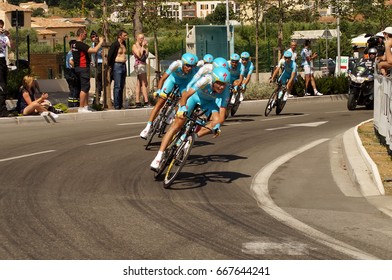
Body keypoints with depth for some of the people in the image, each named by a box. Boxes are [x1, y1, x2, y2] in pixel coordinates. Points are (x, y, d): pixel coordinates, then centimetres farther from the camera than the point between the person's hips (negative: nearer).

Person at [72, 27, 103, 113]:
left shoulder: (74, 44, 12)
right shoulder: (81, 45, -18)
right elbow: (94, 50, -24)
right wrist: (100, 42, -11)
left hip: (78, 67, 10)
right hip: (83, 68, -10)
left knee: (85, 87, 15)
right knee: (84, 88, -8)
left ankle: (85, 106, 19)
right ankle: (81, 108, -9)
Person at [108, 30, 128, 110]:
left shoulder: (124, 44, 14)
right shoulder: (115, 44, -11)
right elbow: (110, 56, -11)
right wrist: (111, 66, -5)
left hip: (123, 66, 8)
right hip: (117, 66, -8)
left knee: (122, 86, 9)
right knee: (117, 86, -9)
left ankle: (120, 104, 14)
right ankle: (116, 105, -8)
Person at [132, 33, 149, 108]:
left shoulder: (141, 46, 18)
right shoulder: (135, 46, -5)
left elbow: (146, 56, 13)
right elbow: (139, 55, -17)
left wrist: (146, 47, 6)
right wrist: (142, 46, -12)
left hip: (143, 65, 9)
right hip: (139, 65, -9)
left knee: (139, 84, 6)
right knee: (144, 83, -14)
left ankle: (138, 102, 5)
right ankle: (146, 101, -18)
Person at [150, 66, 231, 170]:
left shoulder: (225, 91, -30)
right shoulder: (206, 80, -38)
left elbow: (222, 114, -29)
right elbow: (185, 95, -42)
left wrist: (217, 126, -47)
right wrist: (183, 109, -58)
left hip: (209, 101, 3)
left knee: (216, 121, -25)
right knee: (177, 125, -13)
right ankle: (158, 157, -12)